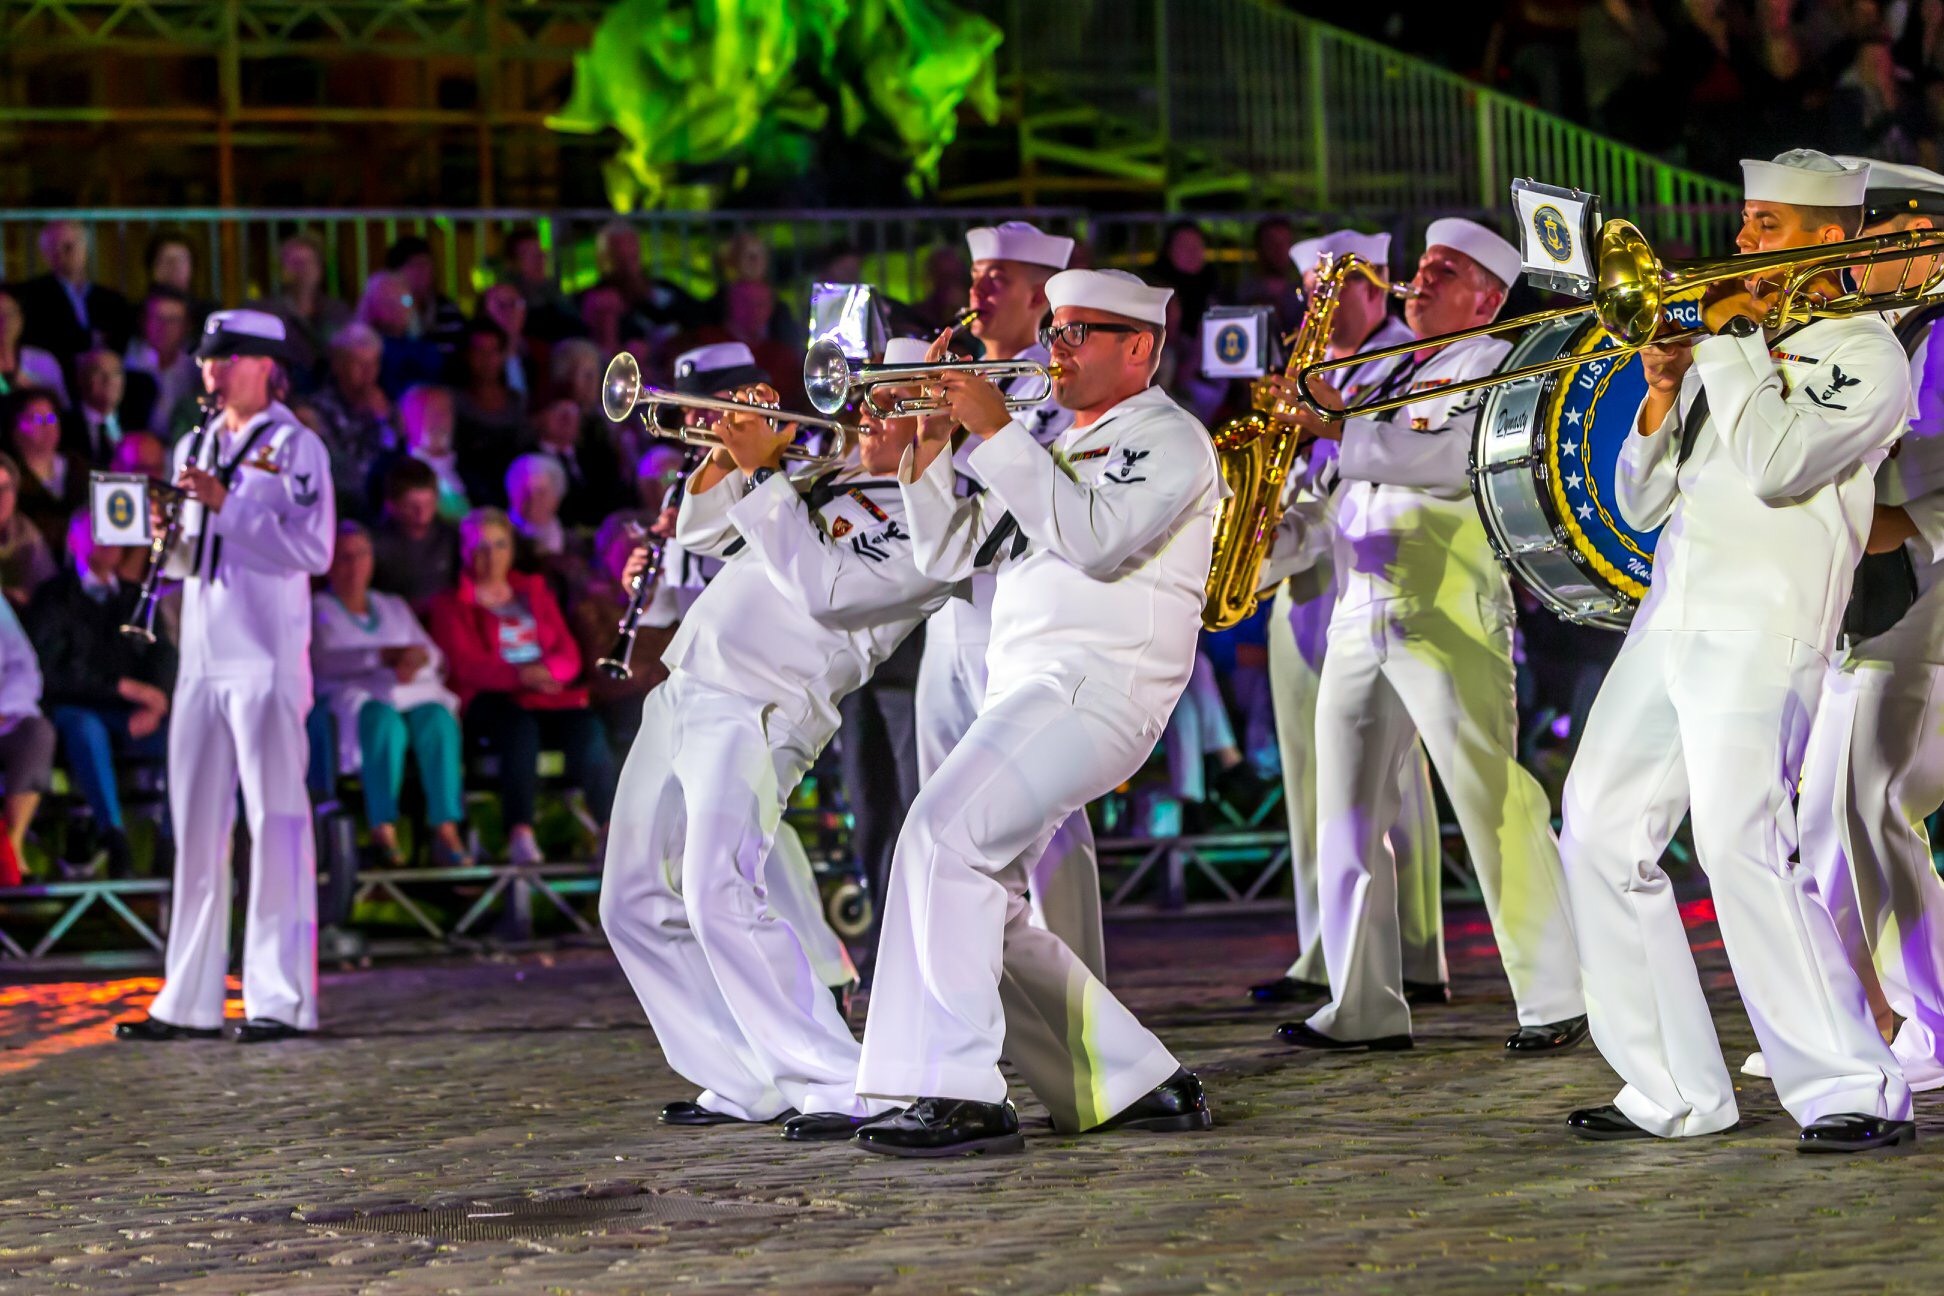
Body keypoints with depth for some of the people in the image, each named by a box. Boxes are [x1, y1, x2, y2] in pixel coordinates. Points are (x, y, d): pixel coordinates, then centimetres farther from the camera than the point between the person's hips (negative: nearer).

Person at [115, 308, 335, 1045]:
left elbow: (313, 548, -14)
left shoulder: (295, 447, -2)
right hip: (202, 657, 7)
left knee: (276, 822, -6)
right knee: (196, 828, 7)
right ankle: (189, 1001, 11)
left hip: (266, 659, -7)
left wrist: (227, 504, -19)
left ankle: (281, 997, -6)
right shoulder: (195, 446, 18)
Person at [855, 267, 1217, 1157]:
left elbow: (1095, 535, -19)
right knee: (982, 914, 4)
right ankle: (1143, 1086, 11)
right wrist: (931, 447, 7)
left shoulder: (1167, 439, 0)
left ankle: (961, 1095, -29)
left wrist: (996, 432, -18)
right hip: (1025, 694, 10)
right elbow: (950, 554, 22)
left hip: (1097, 684, -10)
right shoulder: (1056, 451, 27)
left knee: (945, 834, -26)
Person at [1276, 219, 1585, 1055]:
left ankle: (1554, 1001, -6)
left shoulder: (1491, 364, 0)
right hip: (1360, 611, 8)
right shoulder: (1391, 370, 24)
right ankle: (1363, 1007, 11)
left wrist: (1340, 427, -17)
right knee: (1346, 811, 5)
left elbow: (1447, 457, -17)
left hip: (1446, 612, -8)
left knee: (1494, 804, -10)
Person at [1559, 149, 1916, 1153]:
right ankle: (1676, 1092, 9)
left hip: (1764, 625, -8)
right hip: (1671, 617, 8)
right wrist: (1663, 393, 6)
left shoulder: (1863, 351, 0)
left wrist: (1733, 340, -8)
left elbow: (1777, 466, -18)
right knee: (1601, 831, 3)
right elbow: (1643, 505, 22)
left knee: (1739, 837, -21)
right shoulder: (1731, 346, 22)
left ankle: (1855, 1089, -14)